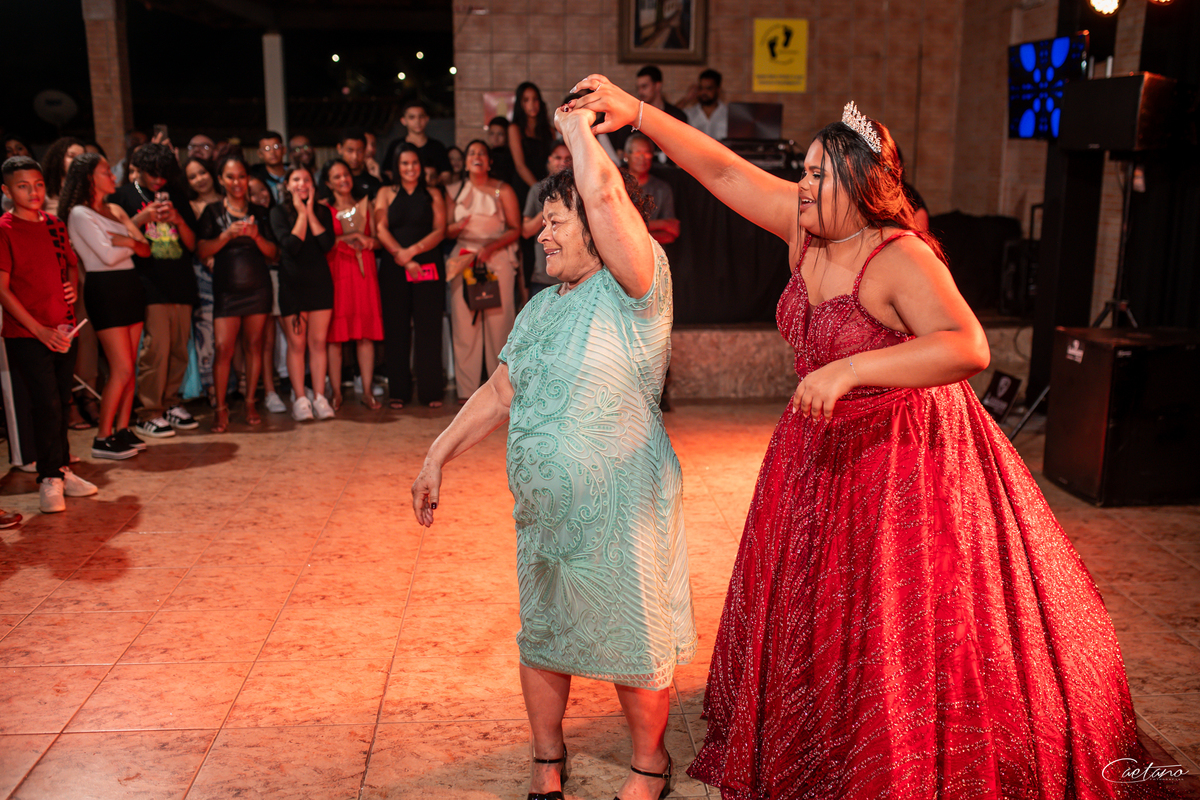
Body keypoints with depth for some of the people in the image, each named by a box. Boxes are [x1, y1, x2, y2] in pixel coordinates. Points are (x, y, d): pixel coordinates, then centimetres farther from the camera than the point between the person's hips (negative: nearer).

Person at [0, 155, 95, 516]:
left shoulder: (54, 225, 10)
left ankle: (60, 470, 25)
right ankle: (49, 479, 5)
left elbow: (72, 263, 25)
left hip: (62, 330, 6)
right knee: (46, 404, -7)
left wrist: (72, 286, 2)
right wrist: (39, 330, -16)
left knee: (61, 401, 12)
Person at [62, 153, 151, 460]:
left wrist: (126, 241, -10)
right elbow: (108, 255, -15)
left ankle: (122, 429, 15)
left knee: (129, 368, 6)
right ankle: (102, 439, 0)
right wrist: (133, 243, 3)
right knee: (122, 370, -9)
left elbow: (145, 249, 10)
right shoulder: (79, 214, -6)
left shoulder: (116, 210, 16)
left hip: (129, 286, 7)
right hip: (105, 289, -7)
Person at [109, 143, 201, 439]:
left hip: (181, 284, 4)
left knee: (179, 349, 5)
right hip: (150, 285, -4)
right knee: (156, 348, -10)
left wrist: (178, 220, -6)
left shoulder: (176, 196, 16)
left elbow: (192, 244, 13)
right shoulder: (124, 196, 7)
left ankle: (170, 403, 18)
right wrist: (142, 218, -11)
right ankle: (148, 413, -2)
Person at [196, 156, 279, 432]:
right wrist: (227, 235, -16)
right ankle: (221, 407, 1)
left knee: (254, 345, 3)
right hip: (226, 288, -2)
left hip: (257, 287, 2)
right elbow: (202, 252, -3)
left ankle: (250, 402, 14)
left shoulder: (259, 212, 11)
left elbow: (273, 253, 8)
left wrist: (256, 236, -9)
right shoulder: (213, 212, 5)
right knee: (223, 347, -8)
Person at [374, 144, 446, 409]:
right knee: (396, 328, -1)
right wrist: (400, 254, -13)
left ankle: (431, 390, 2)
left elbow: (440, 230, 2)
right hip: (394, 269, 1)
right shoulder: (386, 194, 13)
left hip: (428, 266, 0)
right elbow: (381, 229, 2)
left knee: (428, 327, -4)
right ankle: (398, 391, 5)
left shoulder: (433, 194, 12)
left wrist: (412, 251, -12)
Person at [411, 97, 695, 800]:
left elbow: (604, 192, -28)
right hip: (542, 511, 7)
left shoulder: (634, 287, -13)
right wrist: (438, 456, 13)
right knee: (541, 637, 19)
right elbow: (500, 393, 14)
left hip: (620, 513, -7)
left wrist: (579, 128, -10)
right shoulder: (543, 307, 11)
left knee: (633, 647, 9)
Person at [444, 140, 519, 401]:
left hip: (498, 258, -2)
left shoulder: (502, 190, 8)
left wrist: (492, 247, -14)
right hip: (464, 259, 2)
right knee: (464, 322, -5)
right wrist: (457, 227, -7)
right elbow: (446, 231, 15)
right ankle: (466, 389, 0)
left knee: (499, 320, -7)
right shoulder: (454, 191, 16)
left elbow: (515, 228, 0)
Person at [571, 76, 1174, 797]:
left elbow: (969, 348, -37)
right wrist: (637, 113, -1)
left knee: (901, 636, 1)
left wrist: (849, 369, -43)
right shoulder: (809, 227, -1)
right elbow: (722, 170, 2)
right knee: (808, 619, 20)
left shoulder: (902, 259, -23)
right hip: (823, 448, 8)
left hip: (905, 459, -8)